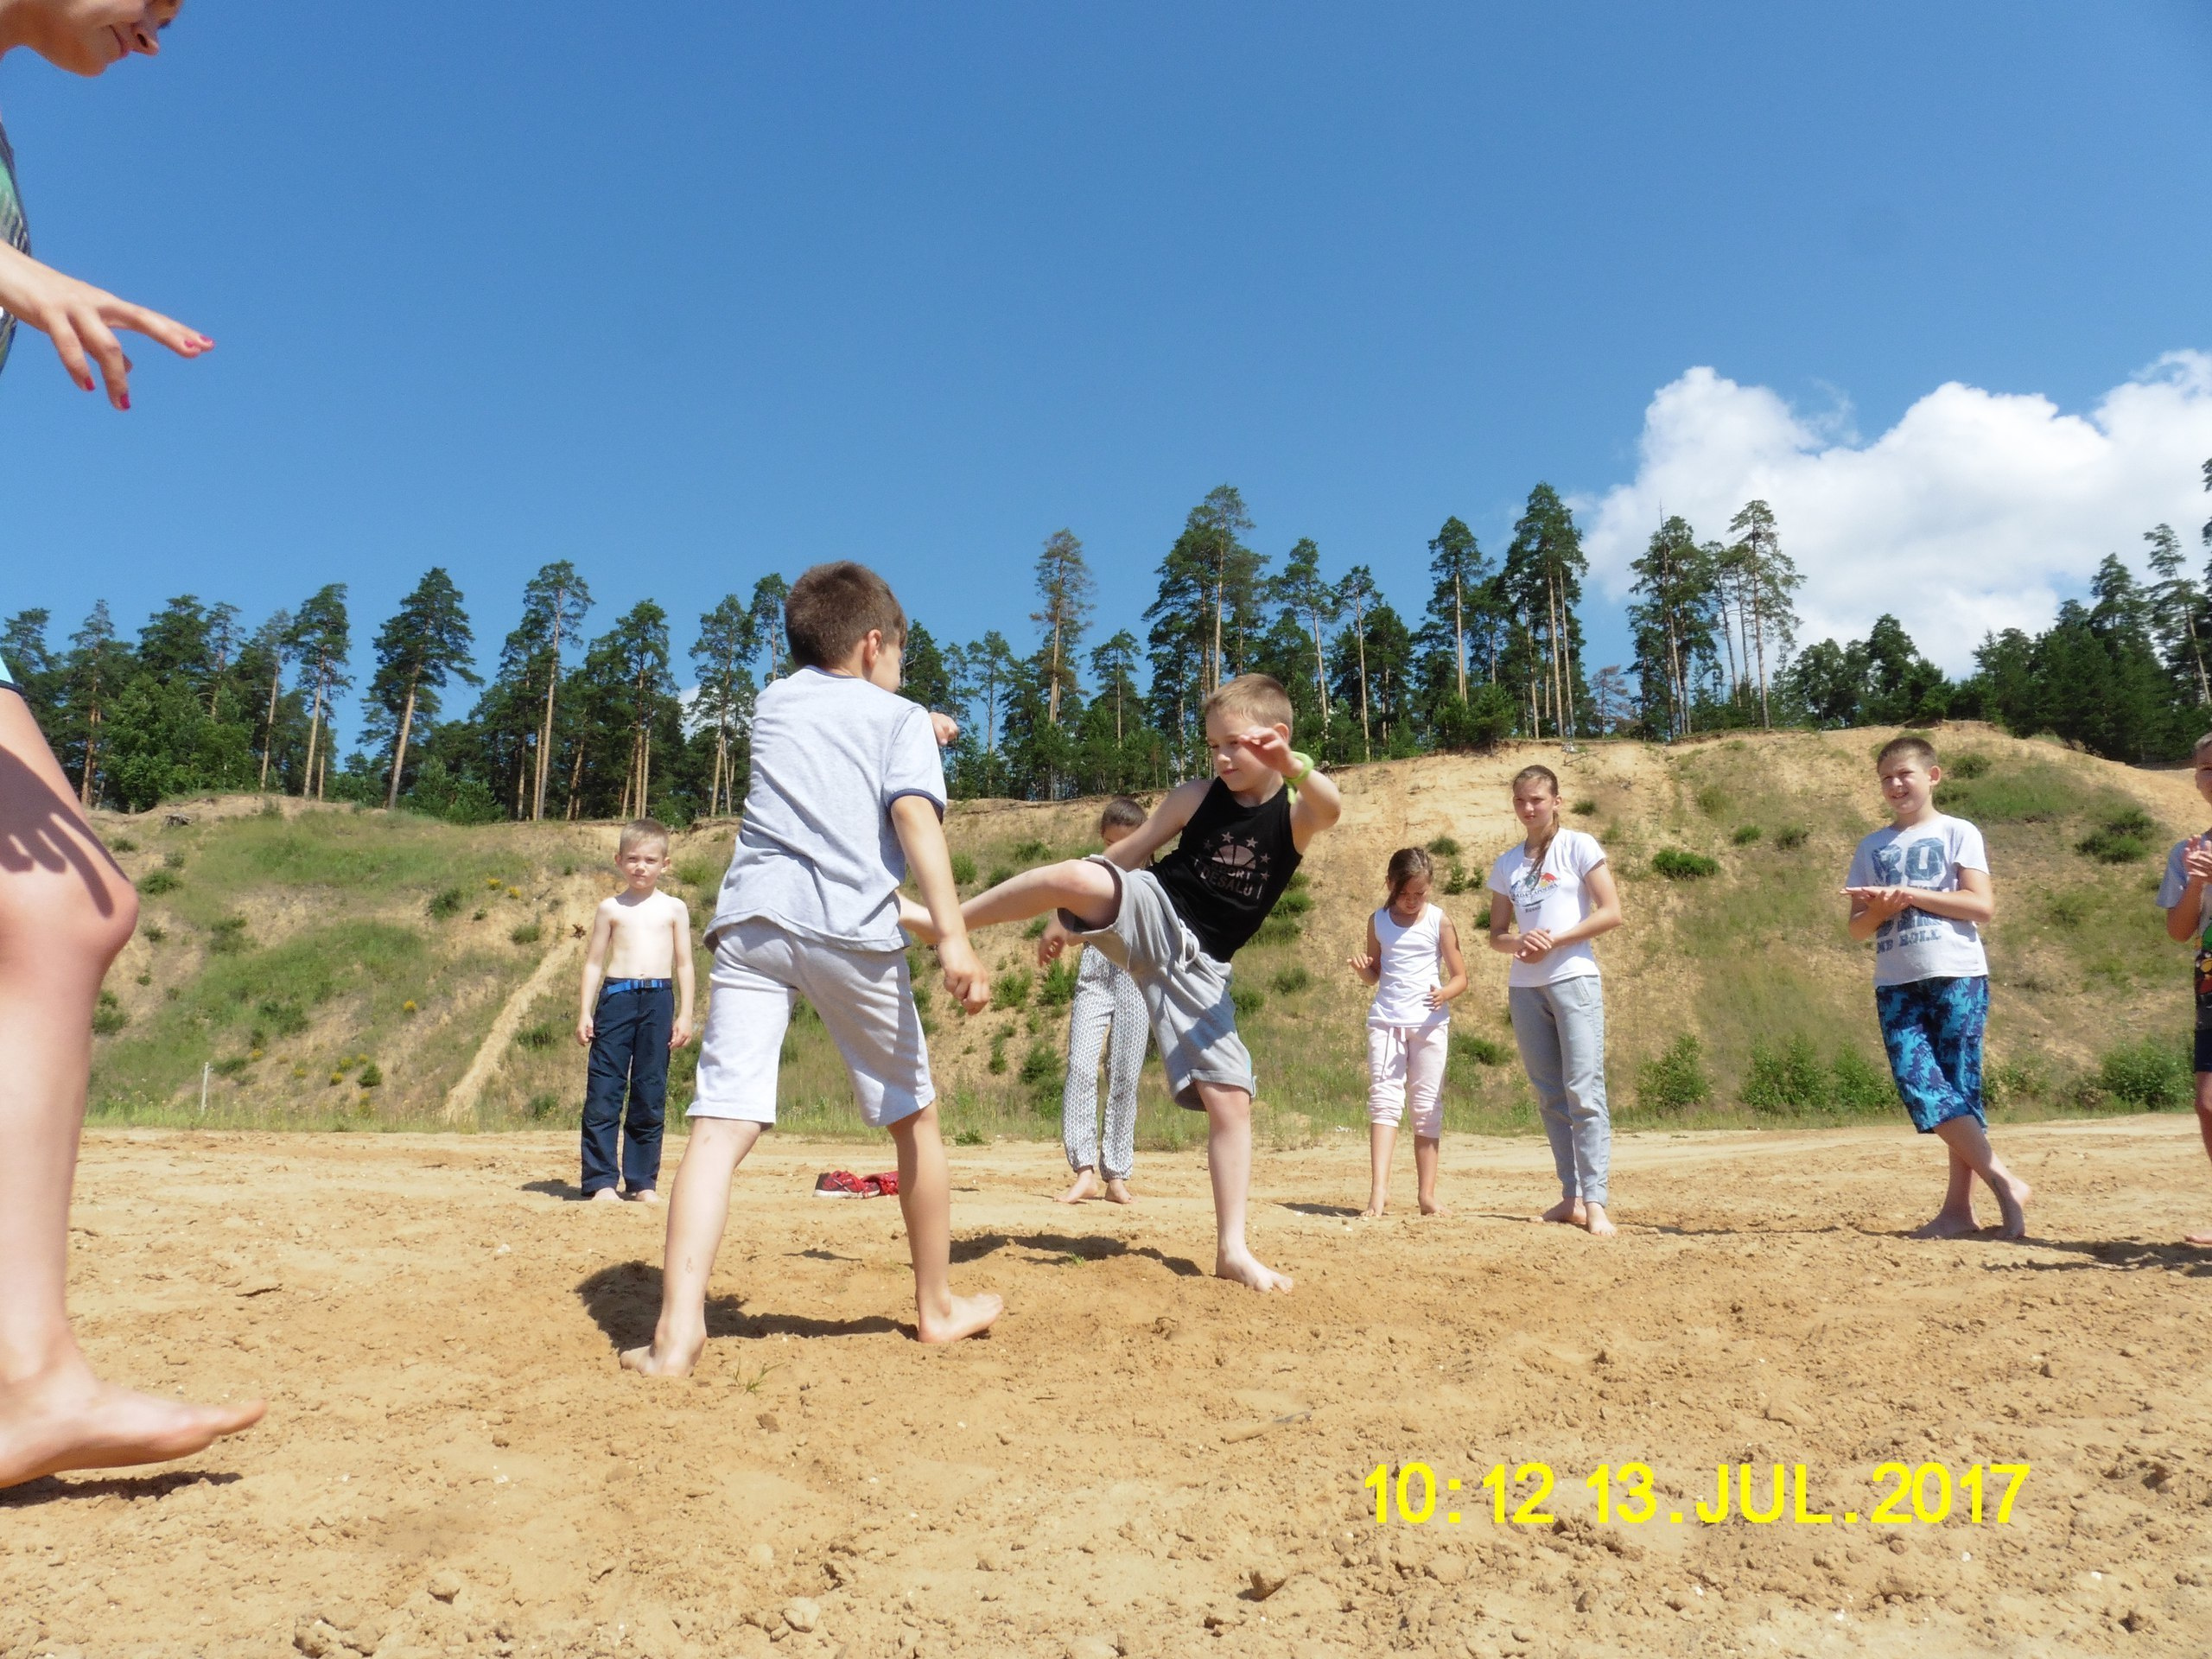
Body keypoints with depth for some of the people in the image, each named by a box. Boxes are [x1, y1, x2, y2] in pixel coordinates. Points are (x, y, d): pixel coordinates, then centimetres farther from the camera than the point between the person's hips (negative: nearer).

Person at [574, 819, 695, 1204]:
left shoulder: (674, 908, 9)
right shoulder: (611, 908, 10)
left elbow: (684, 964, 9)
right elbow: (594, 962, 11)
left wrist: (685, 1014, 3)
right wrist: (585, 1012, 3)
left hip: (659, 1000, 0)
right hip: (616, 998, 0)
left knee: (650, 1096, 3)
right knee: (603, 1092, -3)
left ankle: (643, 1181, 11)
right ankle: (601, 1180, 4)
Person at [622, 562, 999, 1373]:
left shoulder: (773, 703, 24)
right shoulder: (900, 718, 11)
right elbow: (916, 819, -7)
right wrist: (952, 937, -17)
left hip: (752, 919, 3)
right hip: (852, 929, -3)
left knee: (721, 1123, -5)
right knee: (914, 1119, 14)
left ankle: (677, 1331, -19)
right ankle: (937, 1307, 26)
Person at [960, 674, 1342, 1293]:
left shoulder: (1294, 814, -3)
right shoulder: (1195, 798, -1)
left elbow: (1331, 807, -28)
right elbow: (1126, 852, 9)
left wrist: (1293, 766, -52)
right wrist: (1065, 916, 9)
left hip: (1197, 967, 1)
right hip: (1149, 917, -1)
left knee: (1231, 1100, -4)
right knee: (1078, 876, -33)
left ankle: (1233, 1249, 6)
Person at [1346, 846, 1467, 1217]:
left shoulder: (1439, 921, -1)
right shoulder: (1378, 922, 6)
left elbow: (1460, 977, 1)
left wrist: (1445, 994, -21)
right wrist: (1362, 968, -7)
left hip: (1429, 1023, -1)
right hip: (1386, 1020, 1)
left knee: (1427, 1108, 4)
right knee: (1383, 1101, -9)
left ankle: (1427, 1194, 11)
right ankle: (1378, 1190, -15)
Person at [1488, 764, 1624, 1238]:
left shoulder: (1579, 846, 1)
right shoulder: (1507, 863, 15)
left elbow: (1612, 913, -5)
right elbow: (1497, 933, 15)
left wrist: (1554, 941, -13)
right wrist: (1518, 942, -7)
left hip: (1573, 979, -5)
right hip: (1524, 986, 5)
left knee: (1583, 1092, -11)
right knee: (1550, 1096, 7)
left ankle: (1595, 1202, -11)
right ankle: (1571, 1197, 12)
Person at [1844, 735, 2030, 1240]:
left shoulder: (1958, 833, 5)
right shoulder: (1872, 847, 16)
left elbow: (1982, 905, -6)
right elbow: (1858, 928, 13)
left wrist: (1910, 895, -12)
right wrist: (1880, 909, -8)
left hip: (1956, 976, -3)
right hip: (1897, 984, 3)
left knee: (1958, 1090, -4)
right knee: (1918, 1084, -9)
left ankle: (1959, 1204, 1)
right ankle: (2003, 1181, -1)